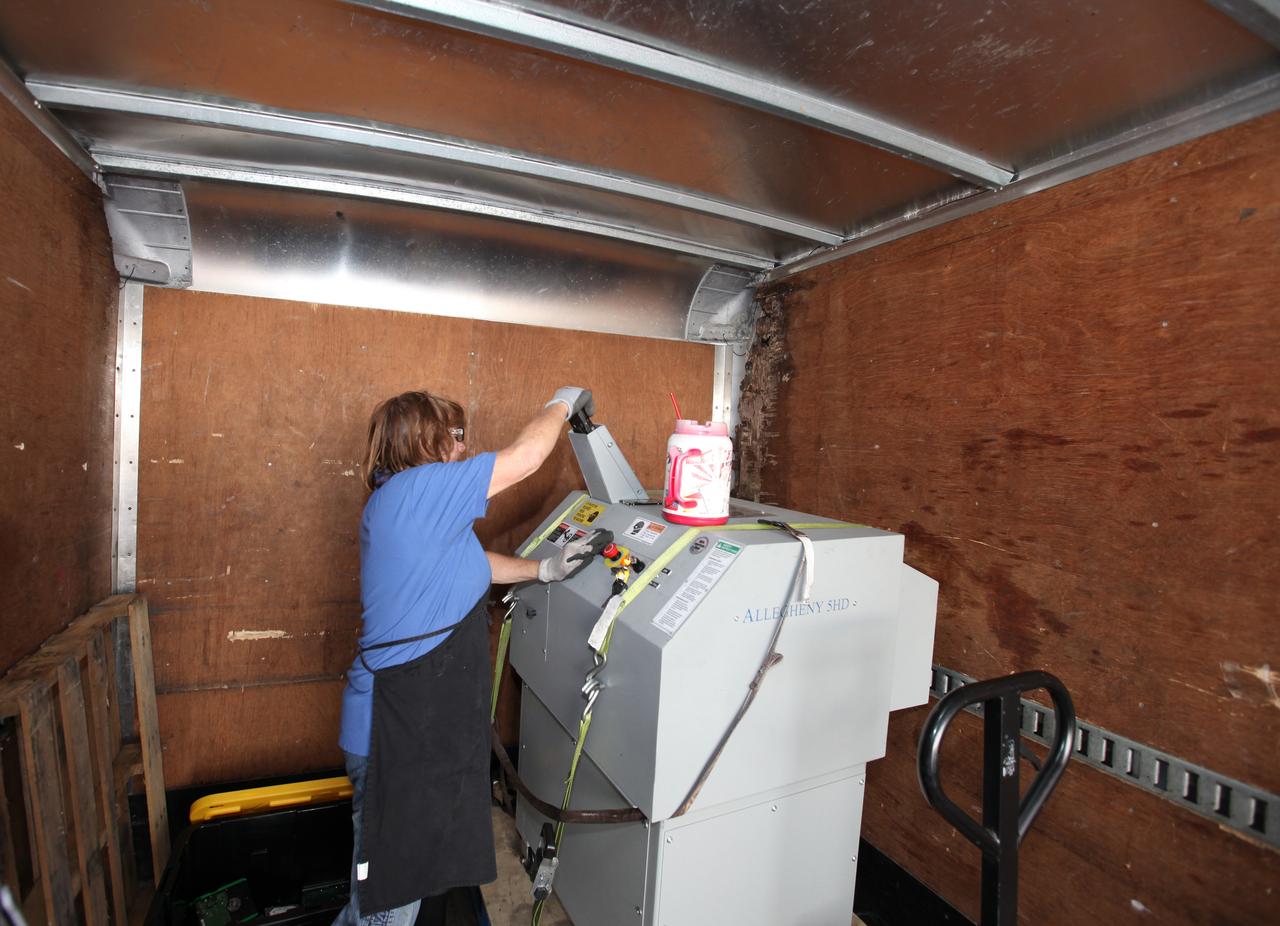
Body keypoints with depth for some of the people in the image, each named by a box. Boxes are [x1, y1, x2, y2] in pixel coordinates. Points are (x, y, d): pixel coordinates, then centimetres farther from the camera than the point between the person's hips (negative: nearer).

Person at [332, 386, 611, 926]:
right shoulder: (414, 491, -21)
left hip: (422, 722, 10)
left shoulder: (406, 502, 10)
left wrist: (546, 570, 10)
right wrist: (562, 402, -3)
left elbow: (472, 564, 19)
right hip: (398, 733, -10)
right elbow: (525, 457, -21)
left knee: (414, 878, 25)